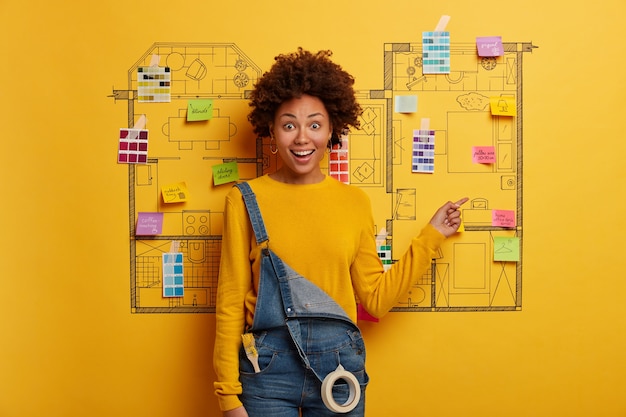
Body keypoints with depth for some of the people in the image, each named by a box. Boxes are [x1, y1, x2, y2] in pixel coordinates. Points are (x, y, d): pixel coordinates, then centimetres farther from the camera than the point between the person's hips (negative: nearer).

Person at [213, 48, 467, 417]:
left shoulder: (355, 201, 3)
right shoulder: (246, 200, -4)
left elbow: (375, 299, 5)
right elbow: (231, 302, -3)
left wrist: (431, 236, 6)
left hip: (339, 361, 3)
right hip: (269, 363, -2)